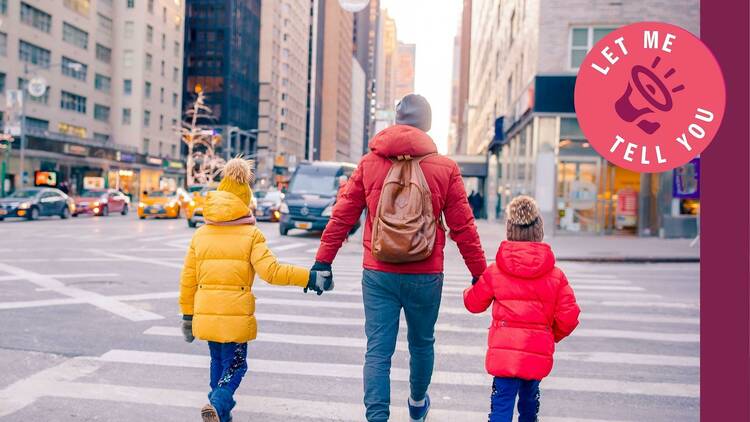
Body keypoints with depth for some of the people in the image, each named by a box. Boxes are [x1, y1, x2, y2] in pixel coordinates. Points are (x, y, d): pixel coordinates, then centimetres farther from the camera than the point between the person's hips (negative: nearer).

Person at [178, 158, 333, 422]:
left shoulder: (200, 235, 8)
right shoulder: (251, 235, -4)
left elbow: (187, 280, 10)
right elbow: (271, 271, -16)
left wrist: (187, 315, 19)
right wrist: (310, 278, -12)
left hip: (206, 313, 4)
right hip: (236, 314, -4)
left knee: (218, 363, 21)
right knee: (235, 365, 7)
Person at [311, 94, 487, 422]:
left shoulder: (369, 163, -1)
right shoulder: (445, 168, -4)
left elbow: (342, 217, 0)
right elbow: (462, 228, -2)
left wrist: (323, 262, 7)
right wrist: (479, 273, 8)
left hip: (378, 274, 0)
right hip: (425, 276, 0)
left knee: (378, 351, 4)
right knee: (422, 343, 21)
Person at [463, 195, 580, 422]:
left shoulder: (494, 272, -3)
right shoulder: (556, 275, -1)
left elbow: (474, 303, 9)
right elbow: (569, 317, -1)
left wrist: (472, 287, 32)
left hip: (504, 353, -2)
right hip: (538, 354, 2)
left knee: (502, 403, -1)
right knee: (530, 397, 23)